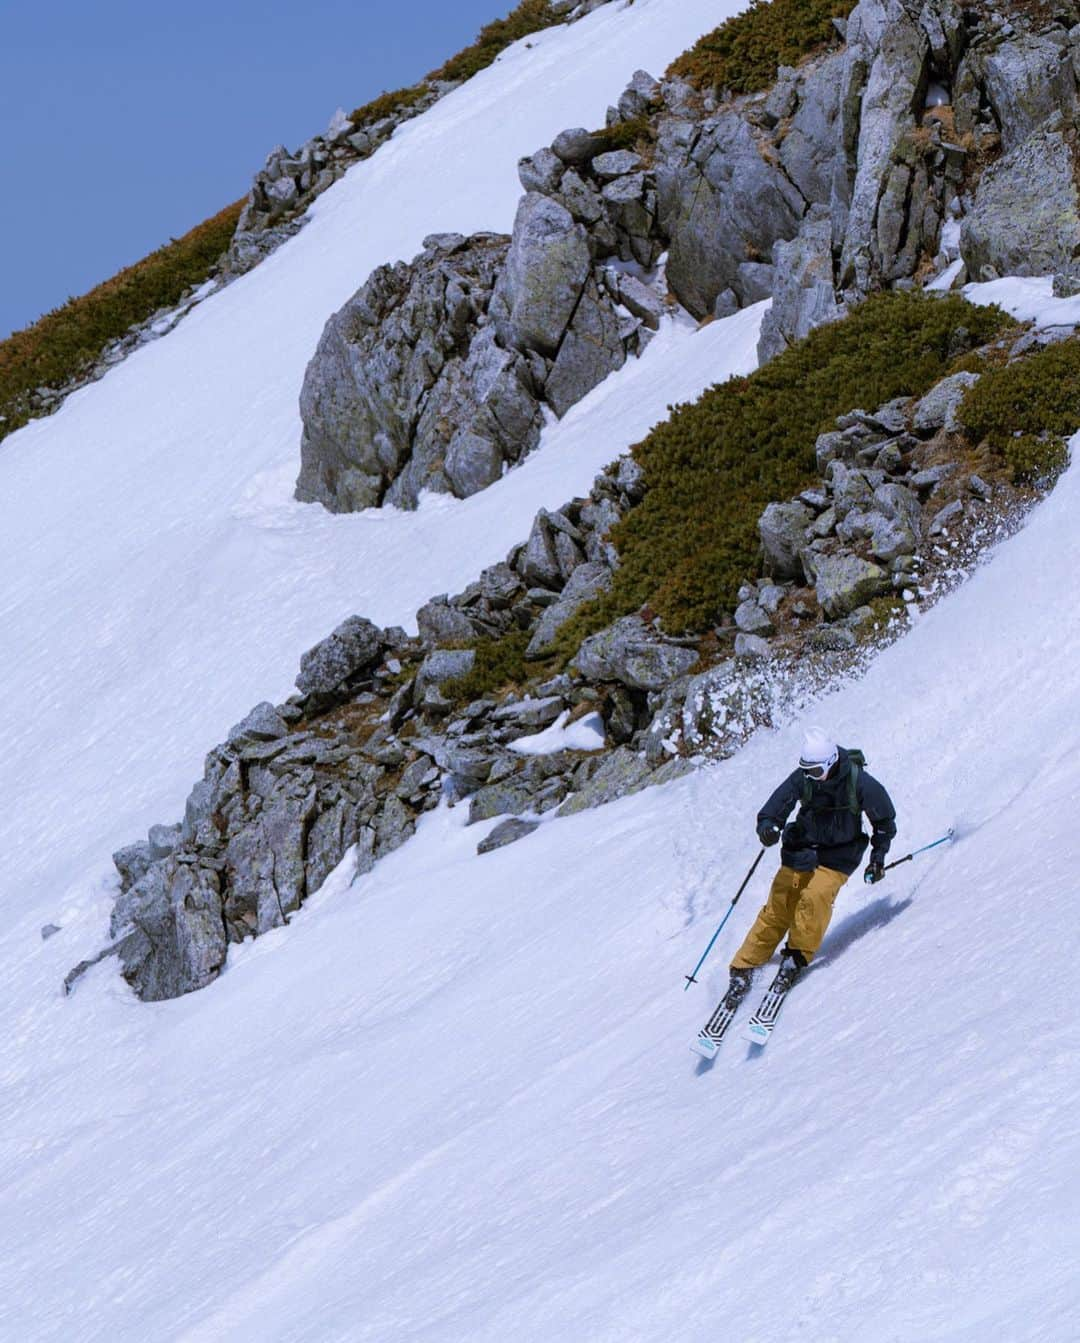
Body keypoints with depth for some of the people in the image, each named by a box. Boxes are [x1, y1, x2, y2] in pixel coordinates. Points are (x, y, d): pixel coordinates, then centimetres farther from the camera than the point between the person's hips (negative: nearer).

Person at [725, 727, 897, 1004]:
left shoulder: (859, 782, -16)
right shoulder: (801, 779, -12)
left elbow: (884, 818, 0)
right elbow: (774, 808, -16)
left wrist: (878, 857, 0)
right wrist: (768, 827, -39)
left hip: (838, 856, -2)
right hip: (802, 850, 2)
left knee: (814, 897, -29)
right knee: (778, 908, -8)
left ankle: (798, 956, -12)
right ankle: (744, 969, -1)